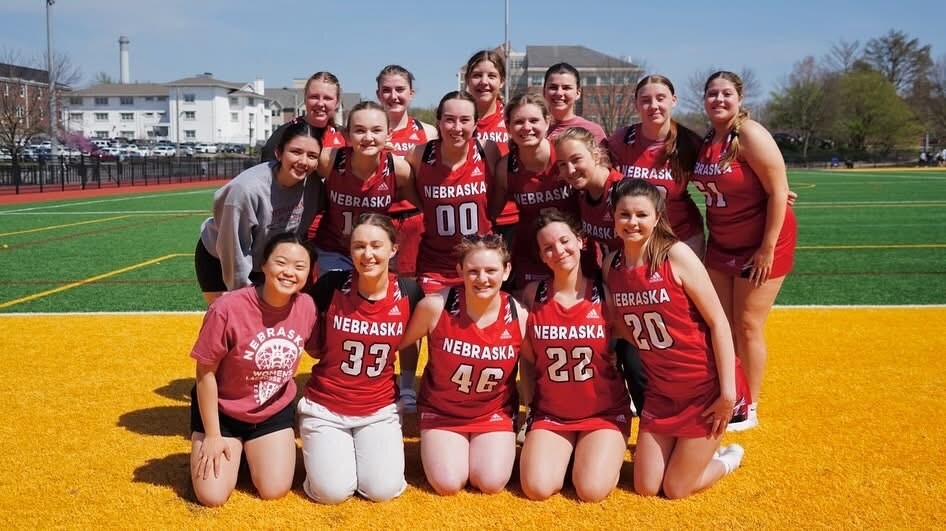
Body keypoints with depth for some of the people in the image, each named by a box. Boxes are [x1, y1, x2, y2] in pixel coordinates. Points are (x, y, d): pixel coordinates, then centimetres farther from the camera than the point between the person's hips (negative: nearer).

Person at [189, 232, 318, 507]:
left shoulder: (307, 306, -15)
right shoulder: (227, 309, -28)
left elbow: (318, 351, 6)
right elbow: (205, 372, -17)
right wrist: (213, 435, -12)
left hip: (275, 411, 3)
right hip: (222, 410, -3)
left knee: (274, 492, -4)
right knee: (212, 497, -8)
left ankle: (254, 450, 28)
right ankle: (221, 450, 24)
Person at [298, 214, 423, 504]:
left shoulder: (409, 293, -11)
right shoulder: (331, 285, -15)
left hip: (380, 409, 1)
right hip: (325, 406, -1)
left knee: (383, 490, -10)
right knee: (332, 492, -12)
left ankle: (365, 447, 20)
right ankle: (322, 448, 20)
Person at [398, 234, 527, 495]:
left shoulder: (519, 317, -15)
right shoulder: (435, 306, -22)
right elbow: (398, 344, -6)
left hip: (494, 412, 1)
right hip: (441, 411, -1)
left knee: (491, 483, -14)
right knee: (447, 484, -14)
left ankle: (489, 449, 20)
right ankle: (435, 447, 20)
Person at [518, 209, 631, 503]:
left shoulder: (605, 293, -8)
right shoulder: (533, 294, -3)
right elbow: (527, 357, 6)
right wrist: (532, 401, 4)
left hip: (604, 411, -1)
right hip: (550, 412, 2)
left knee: (592, 491, -19)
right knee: (537, 489, -17)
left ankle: (608, 452, 14)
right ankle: (566, 452, 15)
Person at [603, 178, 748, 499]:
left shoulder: (676, 255, -18)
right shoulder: (611, 265, -2)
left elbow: (718, 321, -16)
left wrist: (728, 392, -17)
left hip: (706, 389, -5)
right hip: (661, 391, 5)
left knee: (676, 490, 2)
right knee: (646, 488, 8)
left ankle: (728, 459, 30)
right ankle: (700, 452, 35)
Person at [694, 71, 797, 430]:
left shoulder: (750, 135, -18)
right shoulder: (706, 140, 4)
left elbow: (779, 192, -19)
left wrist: (767, 248, -20)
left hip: (759, 246, -7)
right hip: (720, 245, 7)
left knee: (747, 327, 0)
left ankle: (748, 410, 16)